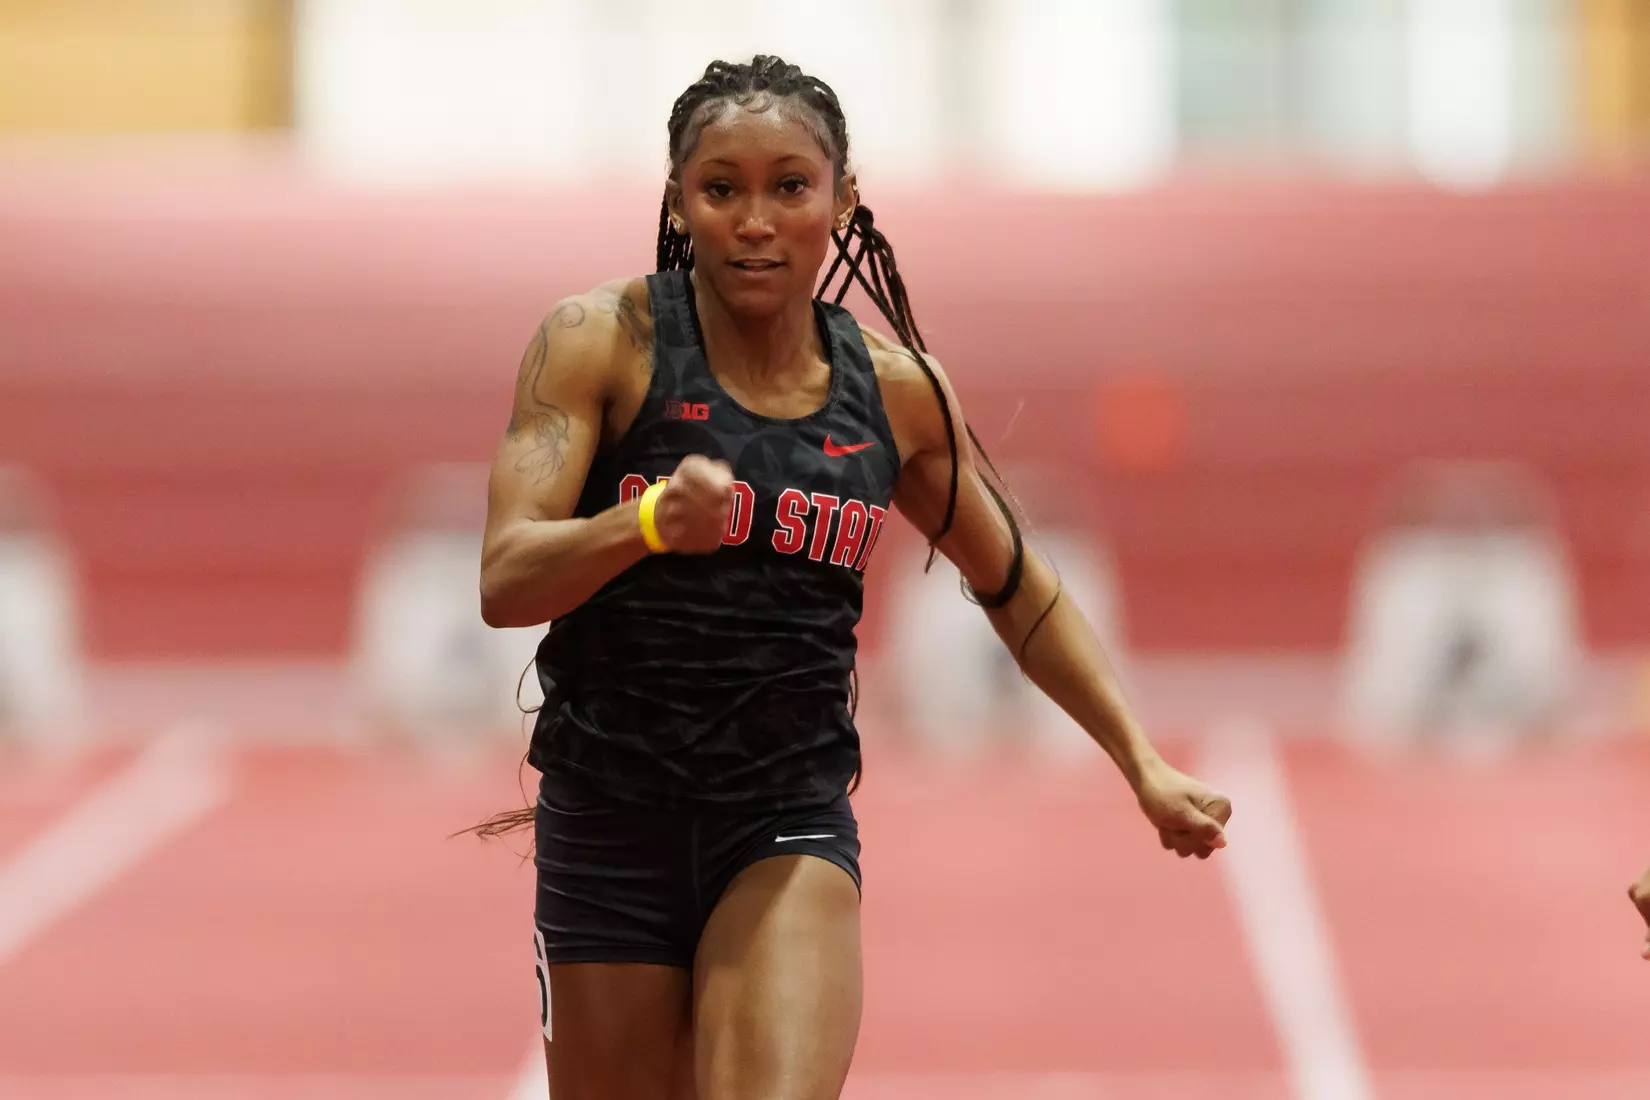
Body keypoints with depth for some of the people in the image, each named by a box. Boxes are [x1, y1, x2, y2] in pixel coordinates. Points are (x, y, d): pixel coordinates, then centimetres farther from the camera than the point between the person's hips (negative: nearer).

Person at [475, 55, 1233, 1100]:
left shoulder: (895, 386, 2)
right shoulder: (603, 340, -7)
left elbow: (1016, 585, 17)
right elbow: (503, 583, -16)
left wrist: (1142, 762, 14)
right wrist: (649, 521, -35)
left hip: (791, 822, 1)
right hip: (609, 812, -1)